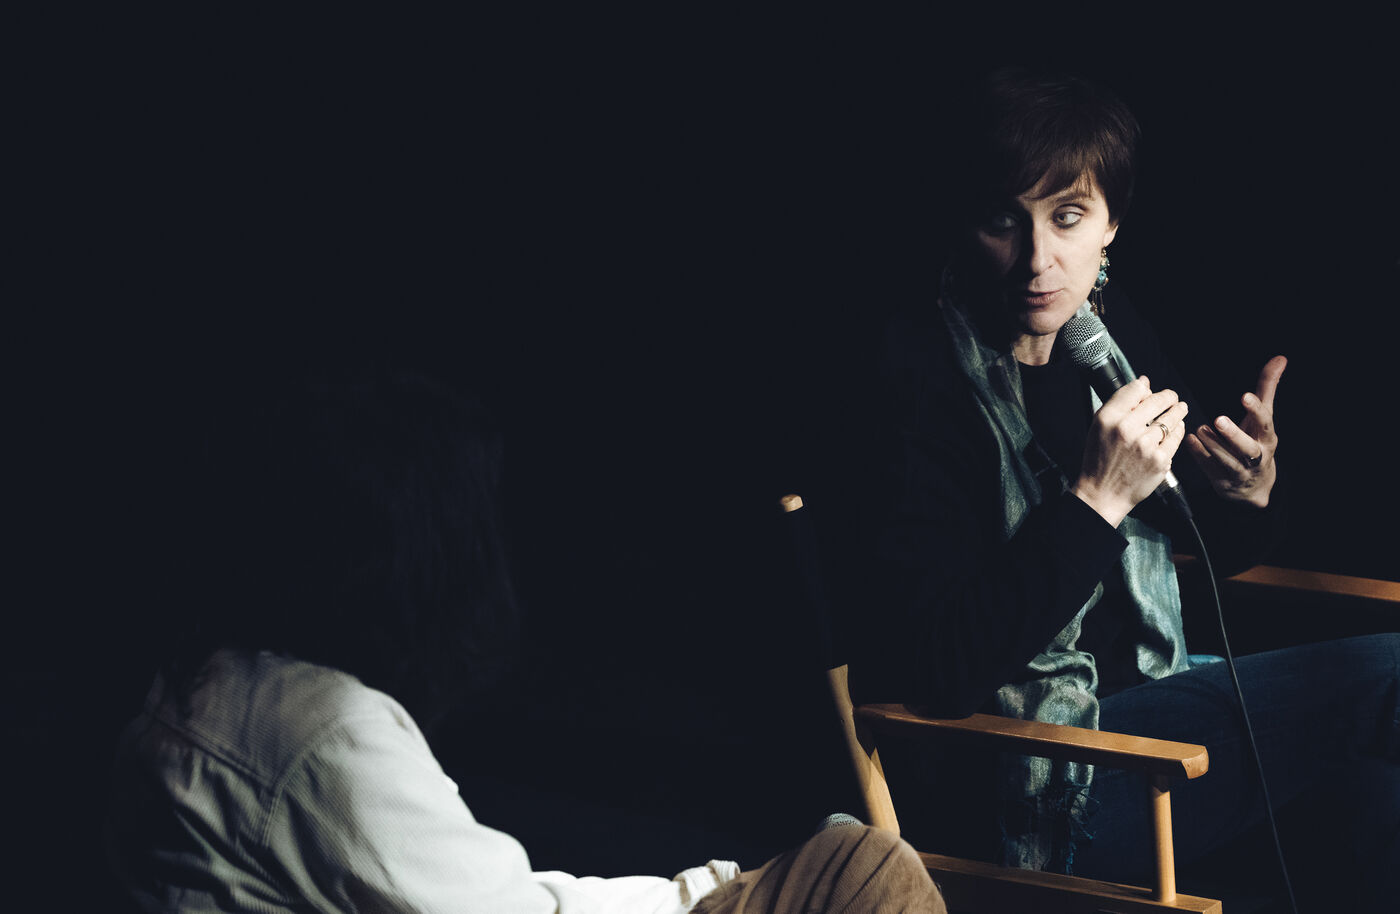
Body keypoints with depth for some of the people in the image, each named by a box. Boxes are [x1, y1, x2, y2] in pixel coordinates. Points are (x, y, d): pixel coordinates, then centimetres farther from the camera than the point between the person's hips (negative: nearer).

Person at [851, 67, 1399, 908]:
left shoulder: (1108, 325, 4)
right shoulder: (917, 379, -17)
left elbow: (1215, 546, 17)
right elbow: (944, 666, -23)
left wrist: (1255, 495, -7)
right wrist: (1096, 501, -27)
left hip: (1137, 691, 7)